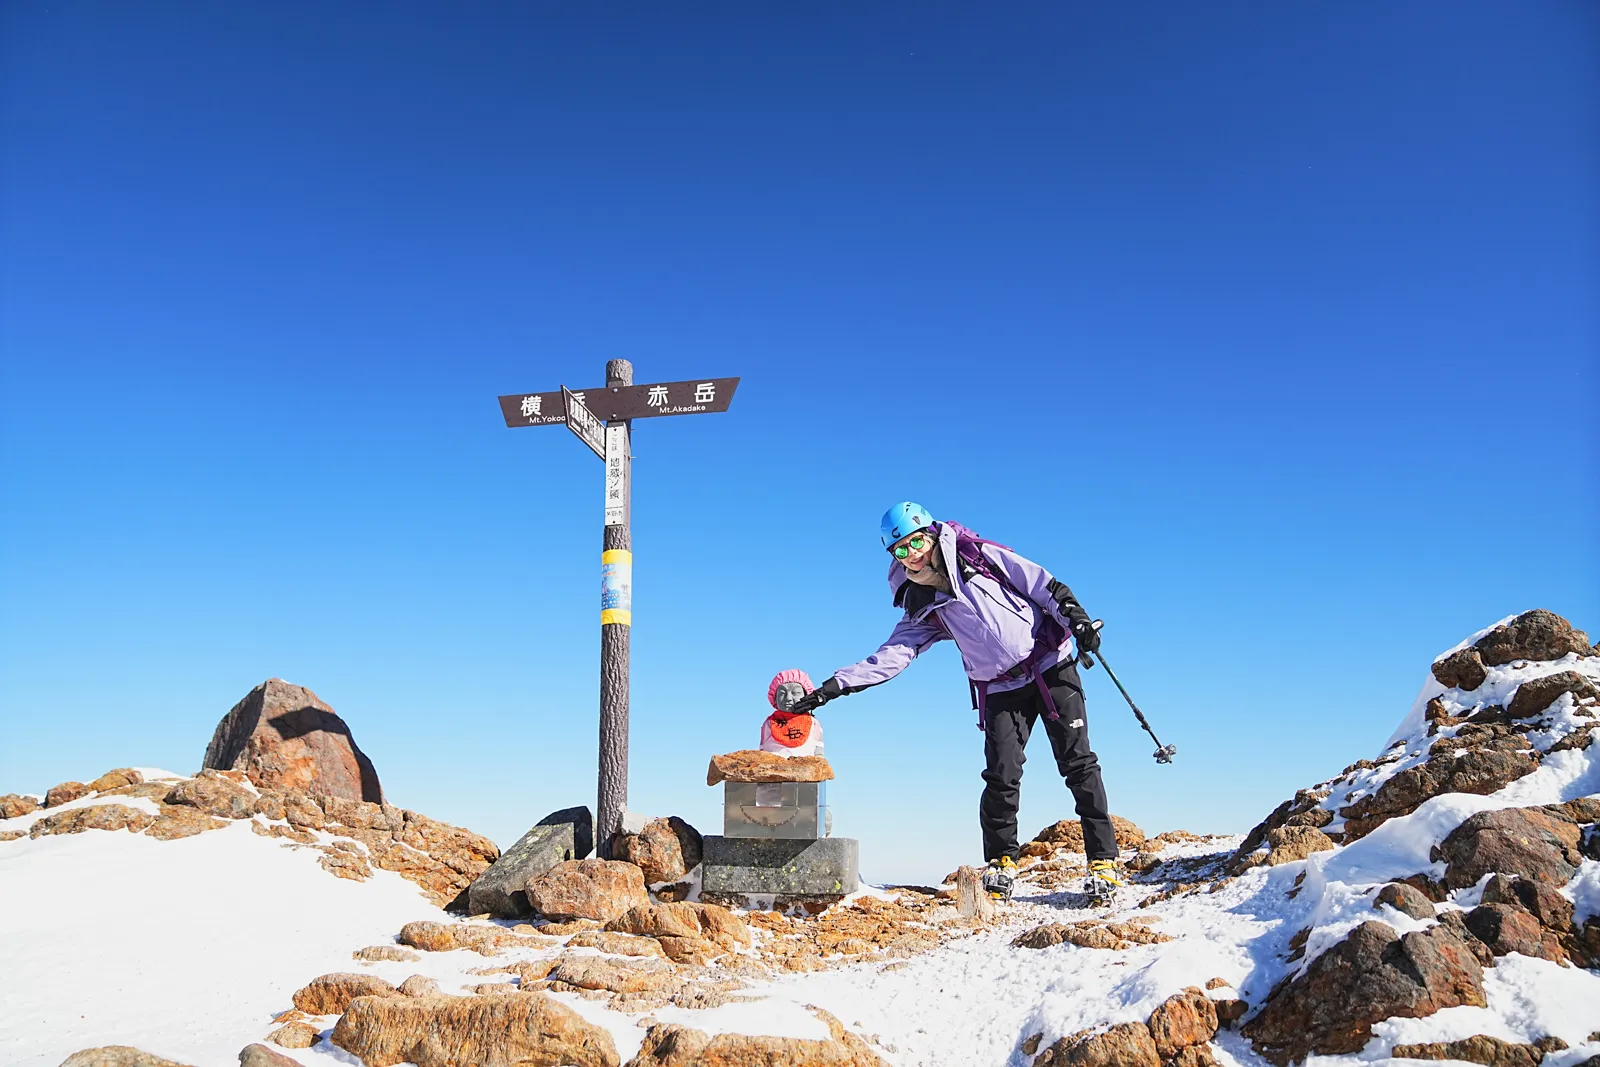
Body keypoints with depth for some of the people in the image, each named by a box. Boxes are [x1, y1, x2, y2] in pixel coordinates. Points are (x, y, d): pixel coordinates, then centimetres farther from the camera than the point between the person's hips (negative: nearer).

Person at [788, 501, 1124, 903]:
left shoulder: (978, 555, -3)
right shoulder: (924, 609, 4)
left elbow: (1042, 583, 0)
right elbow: (888, 658, -1)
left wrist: (1077, 617, -10)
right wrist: (834, 686, -9)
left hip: (1051, 665, -2)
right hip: (1001, 691, 2)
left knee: (1078, 762, -6)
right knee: (1001, 778, -6)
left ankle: (1103, 860, 1)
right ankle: (1001, 863, 12)